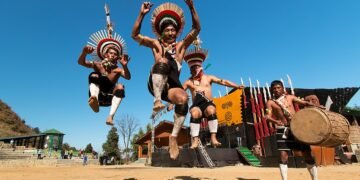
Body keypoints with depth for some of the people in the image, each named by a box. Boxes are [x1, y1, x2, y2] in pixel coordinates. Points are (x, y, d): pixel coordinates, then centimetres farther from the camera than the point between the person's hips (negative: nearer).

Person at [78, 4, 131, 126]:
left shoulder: (118, 70, -2)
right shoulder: (98, 65, 2)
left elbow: (128, 77, -23)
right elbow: (81, 62, -13)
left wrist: (125, 66, -44)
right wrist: (84, 53, -35)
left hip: (109, 98, 0)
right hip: (97, 96, 0)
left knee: (120, 87, -27)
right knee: (93, 75, -19)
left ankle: (110, 116, -37)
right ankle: (94, 98, -48)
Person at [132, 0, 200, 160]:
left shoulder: (181, 45, 21)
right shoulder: (156, 44, 20)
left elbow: (196, 29, 11)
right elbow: (135, 35, 10)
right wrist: (142, 14, 1)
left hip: (173, 85, 1)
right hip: (156, 84, -1)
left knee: (183, 98, -33)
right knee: (163, 61, -30)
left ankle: (173, 137, -21)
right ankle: (157, 100, -41)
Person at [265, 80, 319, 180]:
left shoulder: (290, 97, 9)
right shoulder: (270, 102, 2)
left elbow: (305, 103, 9)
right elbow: (268, 116, -8)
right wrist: (276, 121, -27)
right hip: (282, 130, -1)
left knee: (307, 154, 7)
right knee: (283, 156, -4)